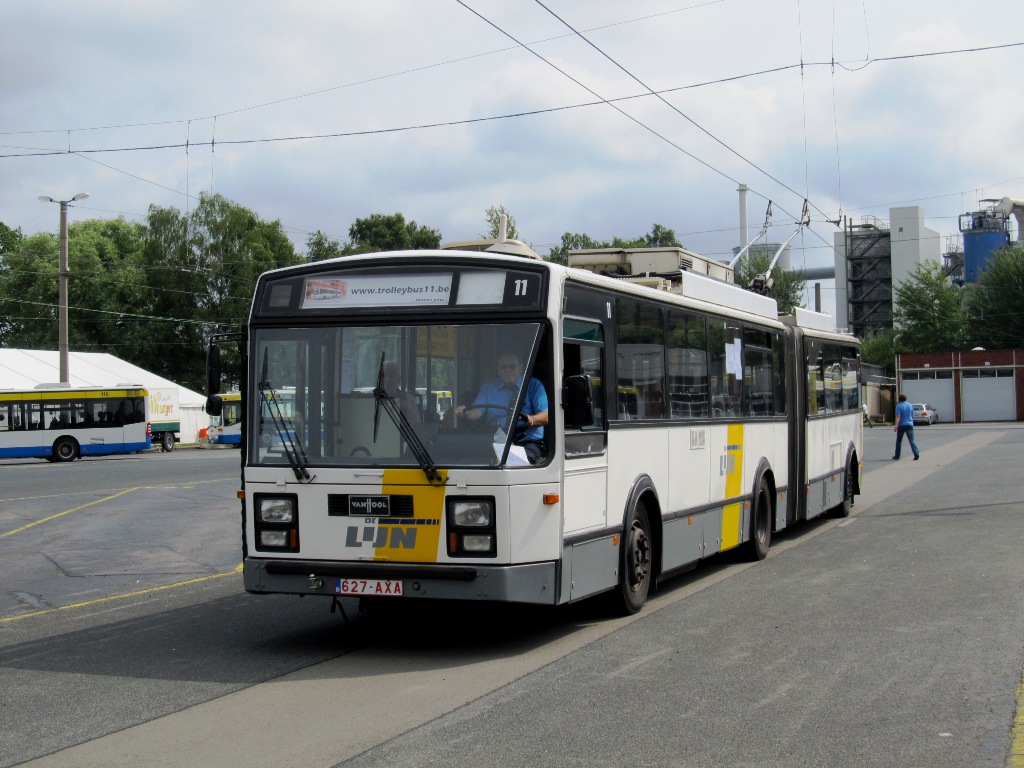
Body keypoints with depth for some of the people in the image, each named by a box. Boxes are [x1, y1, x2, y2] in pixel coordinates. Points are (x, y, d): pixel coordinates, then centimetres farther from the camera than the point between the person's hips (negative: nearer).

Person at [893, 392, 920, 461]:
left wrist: (896, 426, -23)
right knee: (911, 440, -4)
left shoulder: (899, 406, -8)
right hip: (909, 424, 4)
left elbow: (898, 417, -18)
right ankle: (916, 454, -21)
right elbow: (912, 415, 17)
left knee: (899, 441, 9)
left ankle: (897, 456, 16)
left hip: (901, 425, -3)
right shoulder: (910, 405, 8)